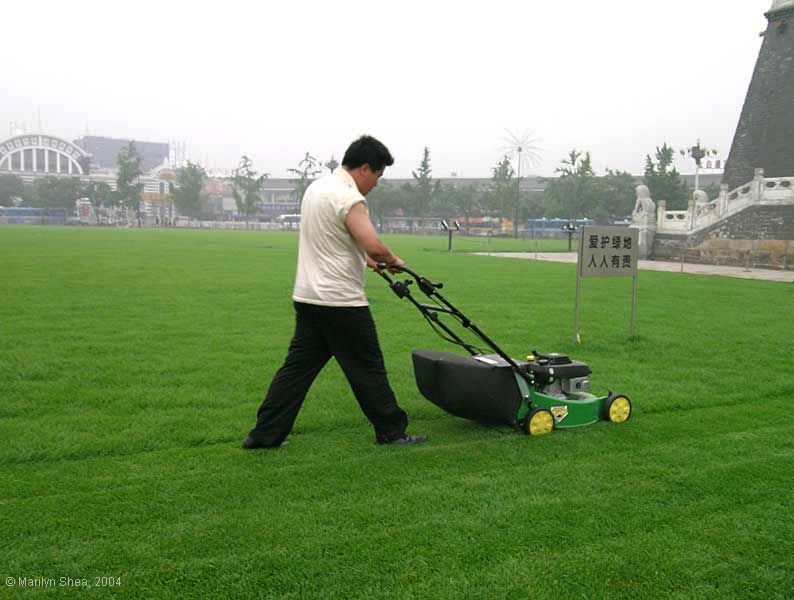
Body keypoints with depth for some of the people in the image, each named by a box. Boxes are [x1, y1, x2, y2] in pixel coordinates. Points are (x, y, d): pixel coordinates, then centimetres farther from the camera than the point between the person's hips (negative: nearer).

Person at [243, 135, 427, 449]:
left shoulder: (317, 187, 14)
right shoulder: (348, 198, -17)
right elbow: (374, 246, -27)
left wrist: (364, 258, 27)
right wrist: (393, 260, -6)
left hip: (308, 296, 9)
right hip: (340, 302, -9)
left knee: (297, 367, 10)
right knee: (367, 369, 3)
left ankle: (264, 434, 12)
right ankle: (391, 432, 15)